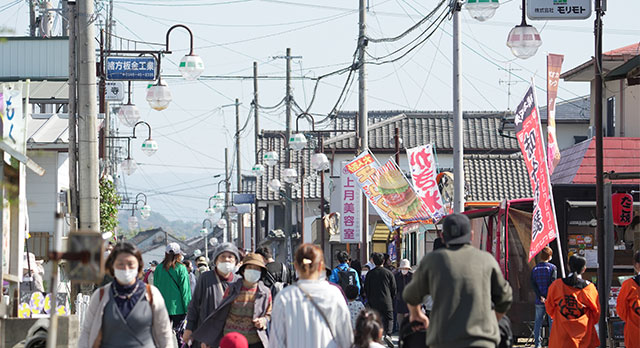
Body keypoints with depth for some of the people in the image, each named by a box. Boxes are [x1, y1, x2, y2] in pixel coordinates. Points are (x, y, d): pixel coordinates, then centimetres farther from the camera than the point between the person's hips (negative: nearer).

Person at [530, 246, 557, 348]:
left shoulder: (535, 269, 7)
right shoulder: (552, 267, -5)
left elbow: (533, 285, -2)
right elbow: (553, 283, -12)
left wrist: (540, 297, -7)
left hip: (539, 301, 3)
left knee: (538, 322, 8)